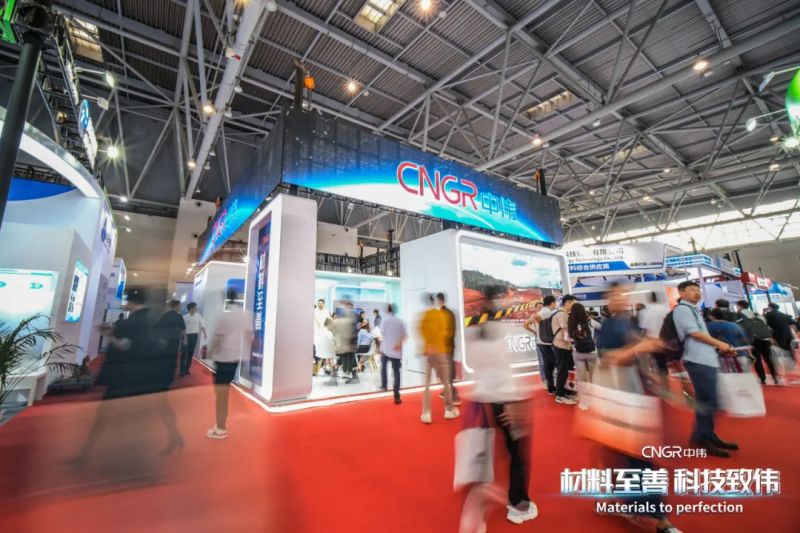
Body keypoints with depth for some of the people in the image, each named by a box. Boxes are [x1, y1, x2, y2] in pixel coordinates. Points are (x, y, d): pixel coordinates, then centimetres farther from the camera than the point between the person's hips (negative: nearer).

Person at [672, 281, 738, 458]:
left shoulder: (692, 310, 22)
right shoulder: (682, 309, -8)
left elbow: (701, 335, 24)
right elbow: (694, 333, -13)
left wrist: (719, 349, 12)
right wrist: (720, 344, -3)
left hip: (707, 359, 10)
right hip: (698, 360, -10)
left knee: (707, 401, 14)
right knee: (707, 401, -8)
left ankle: (709, 437, 23)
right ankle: (702, 440, -1)